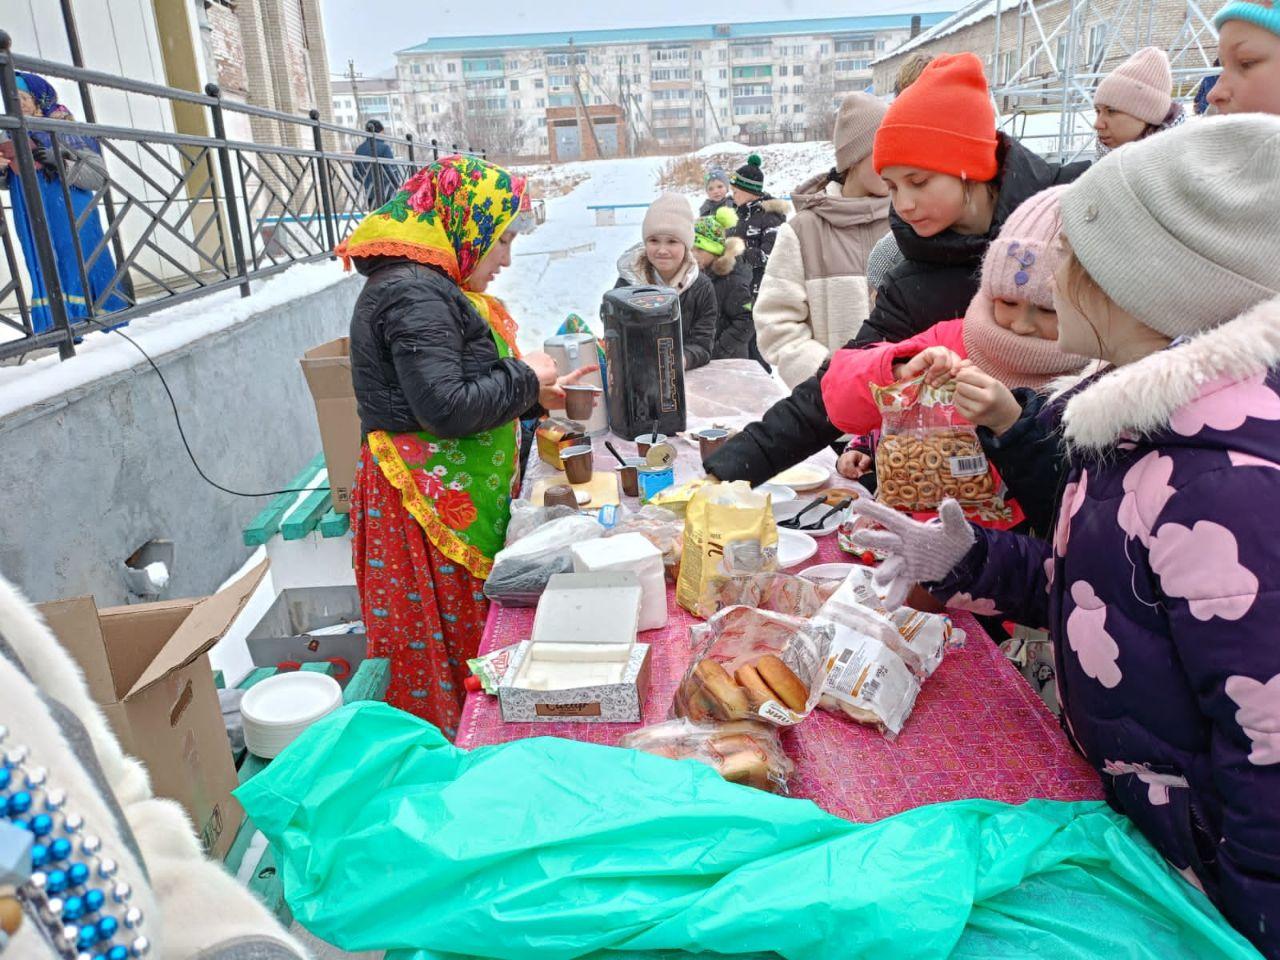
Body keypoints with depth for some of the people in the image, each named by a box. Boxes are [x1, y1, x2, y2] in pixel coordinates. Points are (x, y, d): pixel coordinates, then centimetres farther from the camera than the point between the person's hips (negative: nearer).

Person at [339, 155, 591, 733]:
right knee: (443, 651, 0)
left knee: (463, 641, 15)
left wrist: (534, 397, 11)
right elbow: (446, 407, -25)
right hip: (429, 508, -10)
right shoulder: (414, 293, -17)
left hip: (454, 502, 10)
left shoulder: (431, 286, 16)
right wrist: (525, 378, -11)